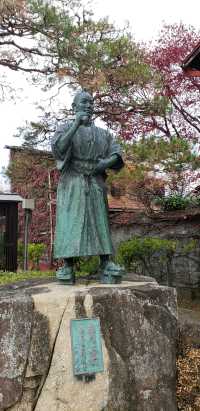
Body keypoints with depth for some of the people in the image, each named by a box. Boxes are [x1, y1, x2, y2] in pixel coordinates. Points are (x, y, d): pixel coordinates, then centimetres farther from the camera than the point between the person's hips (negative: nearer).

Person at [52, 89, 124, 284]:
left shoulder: (102, 133, 18)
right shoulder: (65, 128, 8)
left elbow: (117, 154, 10)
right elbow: (58, 149, -12)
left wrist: (108, 162, -13)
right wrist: (76, 124, -17)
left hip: (95, 184, 3)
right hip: (72, 183, -3)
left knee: (100, 223, -4)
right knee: (70, 223, -11)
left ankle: (105, 267, -5)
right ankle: (68, 268, -11)